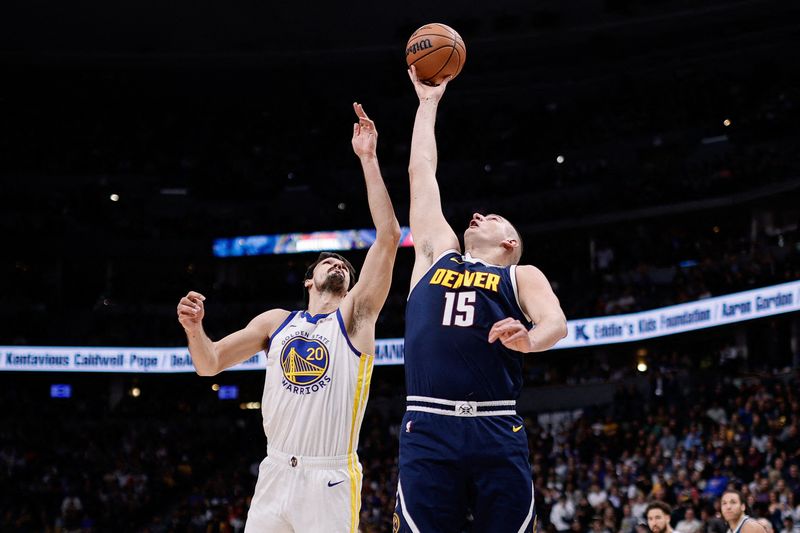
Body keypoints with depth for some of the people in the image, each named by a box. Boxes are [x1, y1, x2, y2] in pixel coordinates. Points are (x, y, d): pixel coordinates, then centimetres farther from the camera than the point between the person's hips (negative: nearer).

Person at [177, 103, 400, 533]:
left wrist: (368, 159, -9)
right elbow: (210, 365, 12)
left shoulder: (355, 316, 3)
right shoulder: (276, 321, 14)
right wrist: (194, 329, -10)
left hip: (330, 480, -3)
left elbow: (388, 237, -7)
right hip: (275, 473, 3)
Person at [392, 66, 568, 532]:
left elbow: (556, 322, -3)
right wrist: (429, 101, 34)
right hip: (428, 428, 2)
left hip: (496, 431, -1)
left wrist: (529, 338, -26)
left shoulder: (522, 276, 16)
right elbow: (421, 172, 27)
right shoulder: (437, 255, 23)